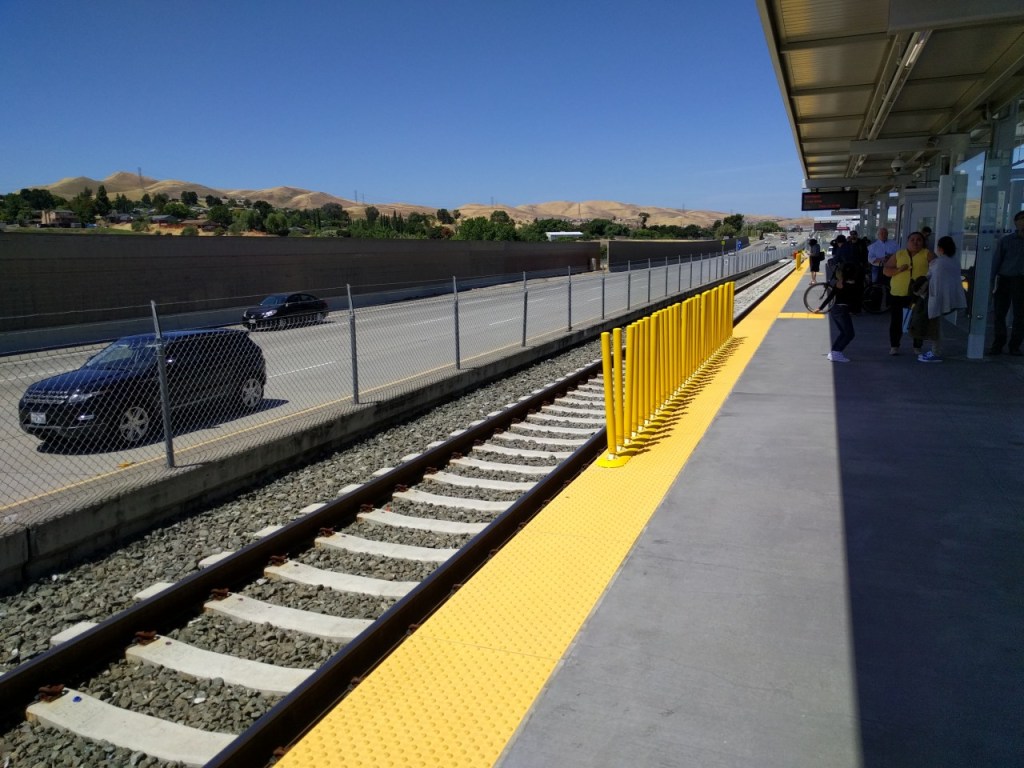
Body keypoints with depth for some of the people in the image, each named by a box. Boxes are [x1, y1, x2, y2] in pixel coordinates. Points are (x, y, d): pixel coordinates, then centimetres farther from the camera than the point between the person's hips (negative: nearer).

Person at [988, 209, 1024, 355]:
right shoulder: (1005, 240, 4)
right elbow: (997, 261, 3)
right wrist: (994, 280, -5)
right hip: (1004, 279, -1)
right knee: (1000, 314, 0)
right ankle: (998, 344, 9)